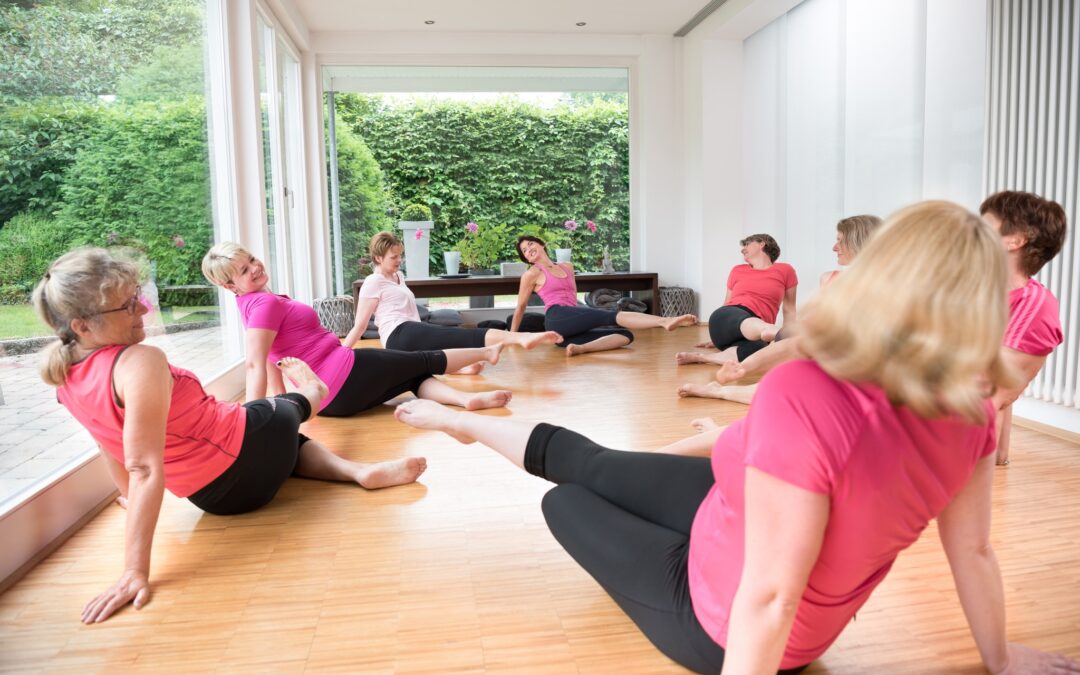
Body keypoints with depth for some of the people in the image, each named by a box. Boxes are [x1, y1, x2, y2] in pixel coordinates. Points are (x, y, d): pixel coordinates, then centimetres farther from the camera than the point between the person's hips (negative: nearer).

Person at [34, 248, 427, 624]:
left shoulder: (65, 375, -4)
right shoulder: (140, 363, -29)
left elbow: (111, 447, 11)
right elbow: (145, 468, -35)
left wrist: (131, 497, 27)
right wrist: (136, 571, -36)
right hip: (249, 456, -7)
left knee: (289, 441, 30)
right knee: (286, 409, 25)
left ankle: (359, 471, 13)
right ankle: (311, 392, 57)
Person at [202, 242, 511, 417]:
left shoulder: (254, 303, 13)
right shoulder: (266, 303, -17)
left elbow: (269, 359, 16)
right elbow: (254, 363, -27)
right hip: (345, 374, -9)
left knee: (413, 377, 13)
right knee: (424, 361, 10)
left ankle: (468, 399, -8)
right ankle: (486, 352, 29)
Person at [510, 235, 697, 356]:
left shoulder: (567, 267, 25)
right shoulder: (531, 274, 10)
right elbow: (520, 308, 16)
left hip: (569, 330, 7)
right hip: (558, 319, -7)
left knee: (626, 335, -14)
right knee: (609, 317, -25)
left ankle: (580, 348, -40)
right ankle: (664, 321, -42)